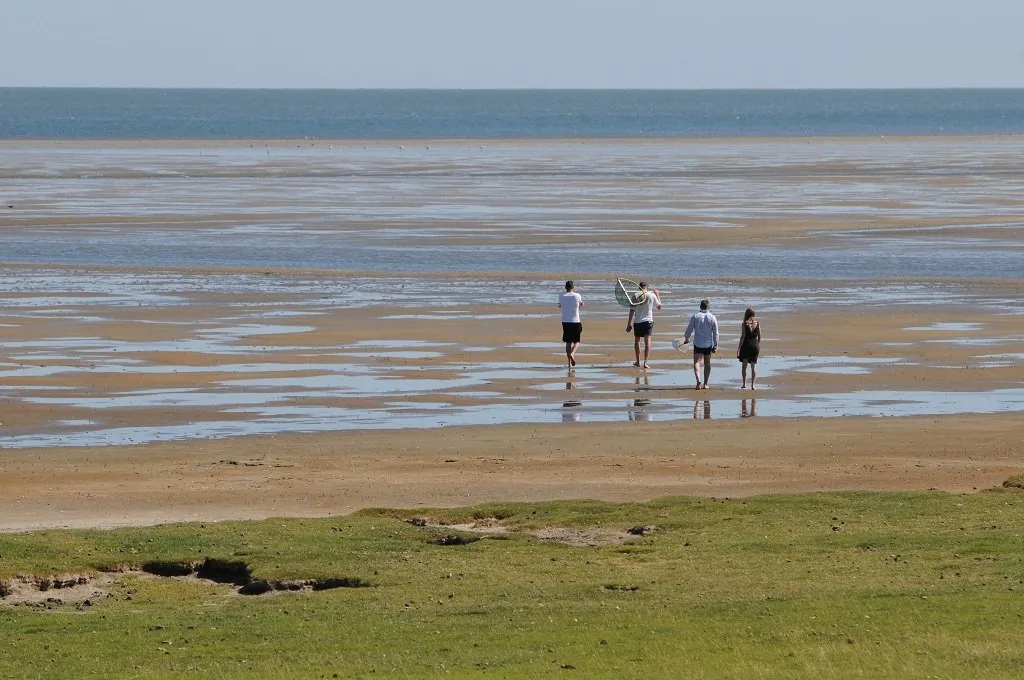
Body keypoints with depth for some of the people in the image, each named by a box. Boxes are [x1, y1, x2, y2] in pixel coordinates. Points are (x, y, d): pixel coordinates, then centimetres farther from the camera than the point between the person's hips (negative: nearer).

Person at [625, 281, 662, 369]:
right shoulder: (652, 296, -3)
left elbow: (632, 311, -5)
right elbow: (659, 306, 11)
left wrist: (629, 324, 1)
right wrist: (657, 295, 25)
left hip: (637, 322, 0)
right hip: (648, 321, 0)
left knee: (637, 341, 18)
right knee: (647, 342, -4)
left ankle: (637, 361, 27)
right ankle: (645, 362, -18)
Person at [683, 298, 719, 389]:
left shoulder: (695, 316, -6)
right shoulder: (712, 318, -4)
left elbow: (689, 329, 1)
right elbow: (715, 333, -2)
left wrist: (686, 338, 19)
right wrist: (715, 346, 6)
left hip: (698, 344, -1)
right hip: (708, 344, 1)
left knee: (697, 362, -3)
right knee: (707, 364, 14)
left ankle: (698, 381, -26)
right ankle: (705, 384, 18)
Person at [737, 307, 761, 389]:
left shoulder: (745, 324, -9)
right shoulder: (757, 323, 0)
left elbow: (742, 337, -12)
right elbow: (759, 336, 6)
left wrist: (739, 348, -9)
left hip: (746, 345, -2)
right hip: (755, 345, 2)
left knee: (744, 365, 13)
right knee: (754, 365, 4)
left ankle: (744, 384, 15)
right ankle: (752, 385, -5)